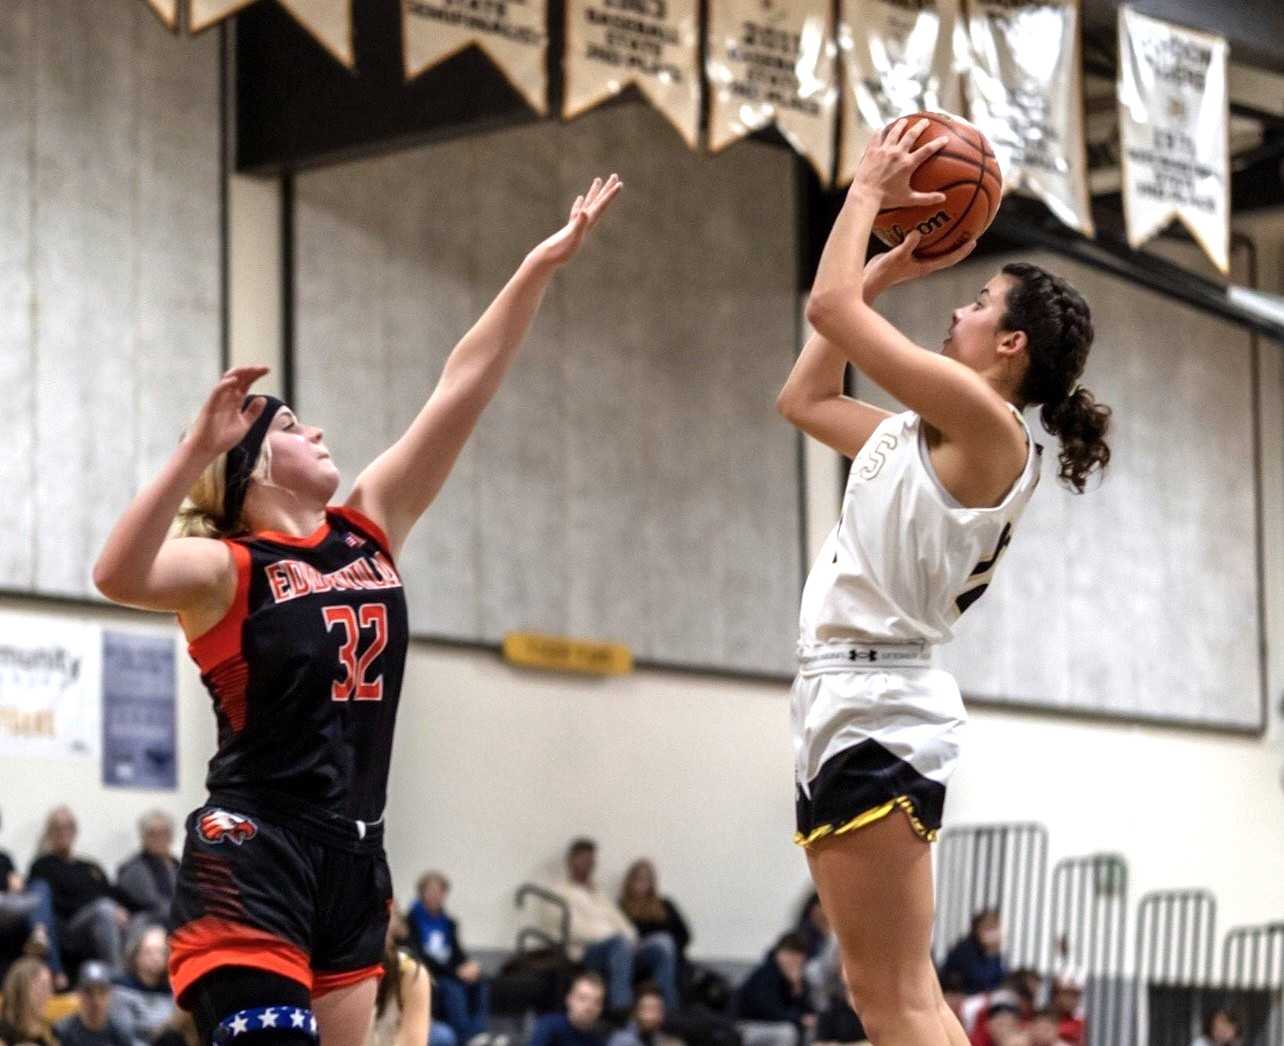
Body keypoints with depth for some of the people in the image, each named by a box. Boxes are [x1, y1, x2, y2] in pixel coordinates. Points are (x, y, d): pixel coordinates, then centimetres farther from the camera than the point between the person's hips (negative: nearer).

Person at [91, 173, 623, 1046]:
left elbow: (463, 390, 9)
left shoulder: (370, 531, 12)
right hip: (253, 858, -7)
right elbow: (120, 577, -28)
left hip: (354, 861, 7)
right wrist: (197, 447, -35)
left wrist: (541, 267, 5)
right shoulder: (228, 569, -6)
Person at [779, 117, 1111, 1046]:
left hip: (874, 701, -10)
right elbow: (804, 398, 30)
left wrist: (871, 187, 3)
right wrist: (886, 272, 26)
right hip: (851, 698, 10)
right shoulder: (923, 435, 17)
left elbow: (830, 306, -12)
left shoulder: (988, 427, -9)